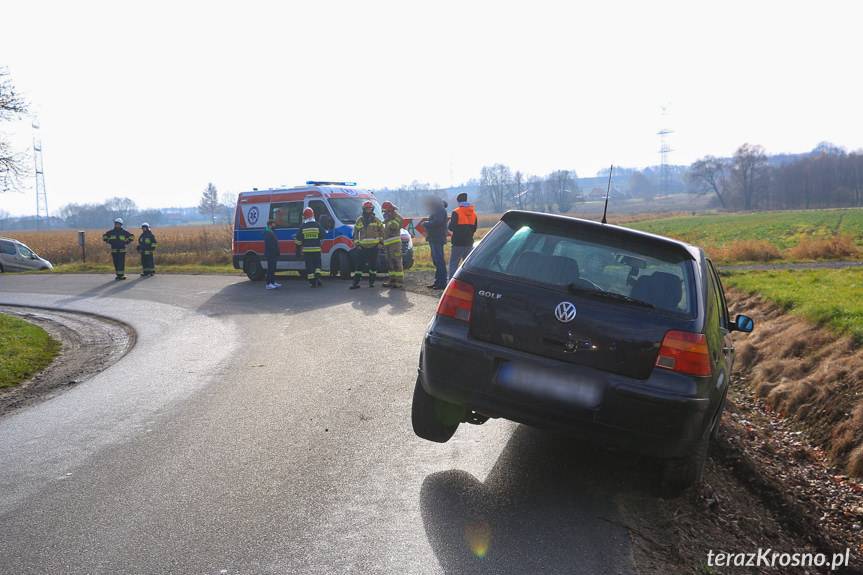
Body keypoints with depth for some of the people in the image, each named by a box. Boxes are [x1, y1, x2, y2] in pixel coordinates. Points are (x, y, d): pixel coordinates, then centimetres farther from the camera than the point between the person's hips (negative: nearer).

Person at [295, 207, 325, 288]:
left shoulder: (302, 227, -3)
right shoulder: (317, 225, -2)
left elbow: (298, 239, -1)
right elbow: (323, 235, 5)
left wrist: (298, 246, 15)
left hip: (306, 250, 0)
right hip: (316, 249, 0)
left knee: (309, 265, 3)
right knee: (317, 264, 14)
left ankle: (312, 282, 1)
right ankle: (317, 278, -3)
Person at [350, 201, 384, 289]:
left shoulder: (376, 220, 6)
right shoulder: (359, 220, 6)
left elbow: (381, 230, 13)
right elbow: (356, 232, 9)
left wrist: (381, 240, 4)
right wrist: (356, 243, 2)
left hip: (374, 246, 0)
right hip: (363, 246, 0)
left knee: (373, 264, 4)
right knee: (359, 264, -4)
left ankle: (372, 282, 15)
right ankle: (356, 282, -2)